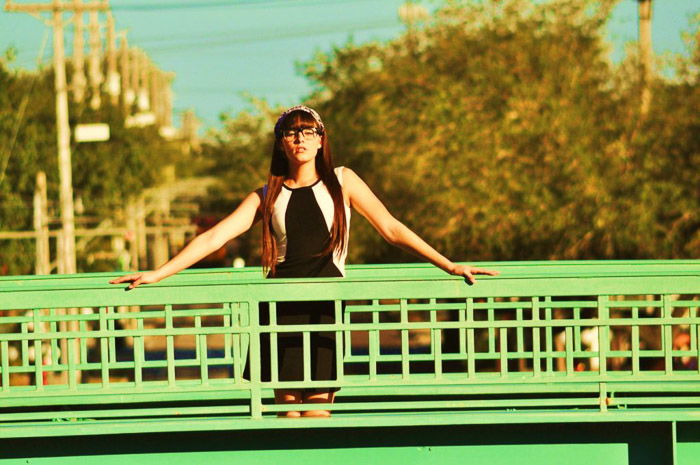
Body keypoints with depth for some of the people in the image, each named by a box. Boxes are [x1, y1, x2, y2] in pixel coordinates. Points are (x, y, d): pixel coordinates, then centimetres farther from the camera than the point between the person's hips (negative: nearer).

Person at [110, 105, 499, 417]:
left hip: (326, 305, -1)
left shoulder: (342, 182, 12)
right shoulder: (266, 198, 13)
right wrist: (158, 274, -3)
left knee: (318, 408, -9)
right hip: (282, 305, 1)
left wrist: (450, 266, 5)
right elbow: (212, 239, 6)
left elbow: (392, 229, 11)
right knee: (287, 403, -5)